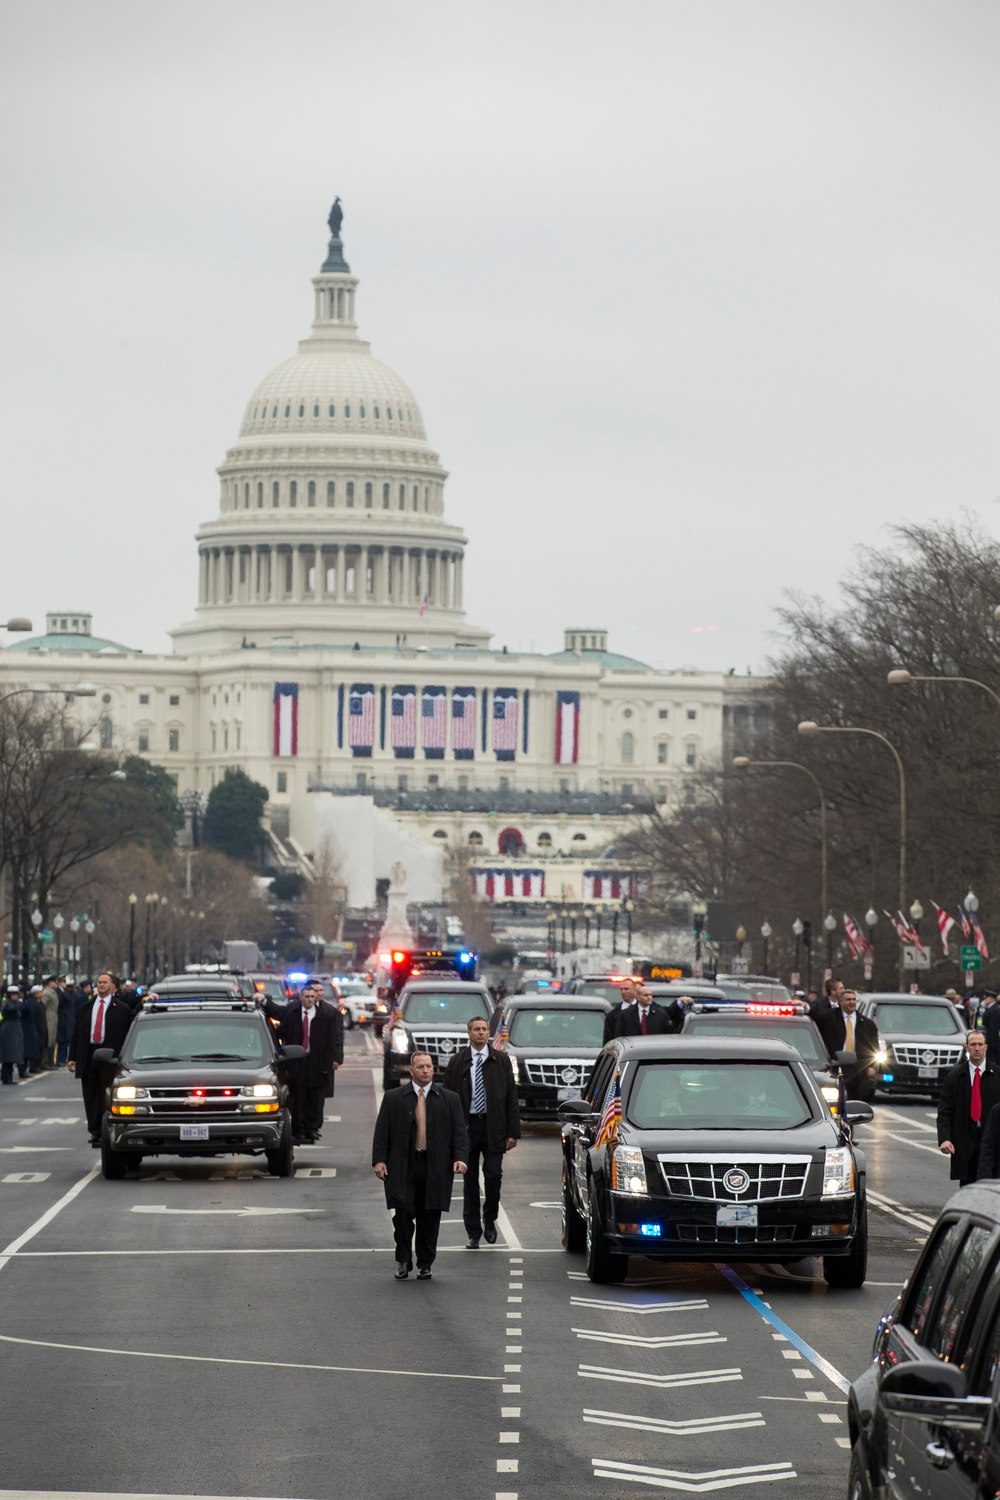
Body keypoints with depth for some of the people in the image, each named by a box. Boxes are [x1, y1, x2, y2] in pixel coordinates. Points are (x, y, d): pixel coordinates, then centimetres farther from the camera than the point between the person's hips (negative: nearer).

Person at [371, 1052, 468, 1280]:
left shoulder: (449, 1099, 9)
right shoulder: (393, 1098, 7)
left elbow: (460, 1132, 7)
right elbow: (382, 1132, 5)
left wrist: (460, 1157, -9)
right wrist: (379, 1160, -6)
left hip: (435, 1169, 1)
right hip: (402, 1167, -1)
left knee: (430, 1218, 3)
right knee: (403, 1214, -8)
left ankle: (424, 1265, 14)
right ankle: (403, 1261, 6)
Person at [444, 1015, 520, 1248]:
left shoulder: (501, 1061, 5)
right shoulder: (457, 1062, 4)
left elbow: (511, 1098, 4)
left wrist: (513, 1132, -2)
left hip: (493, 1127, 0)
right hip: (466, 1126, 0)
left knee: (494, 1175, -10)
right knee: (470, 1181, 5)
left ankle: (489, 1219, 15)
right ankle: (473, 1232, 13)